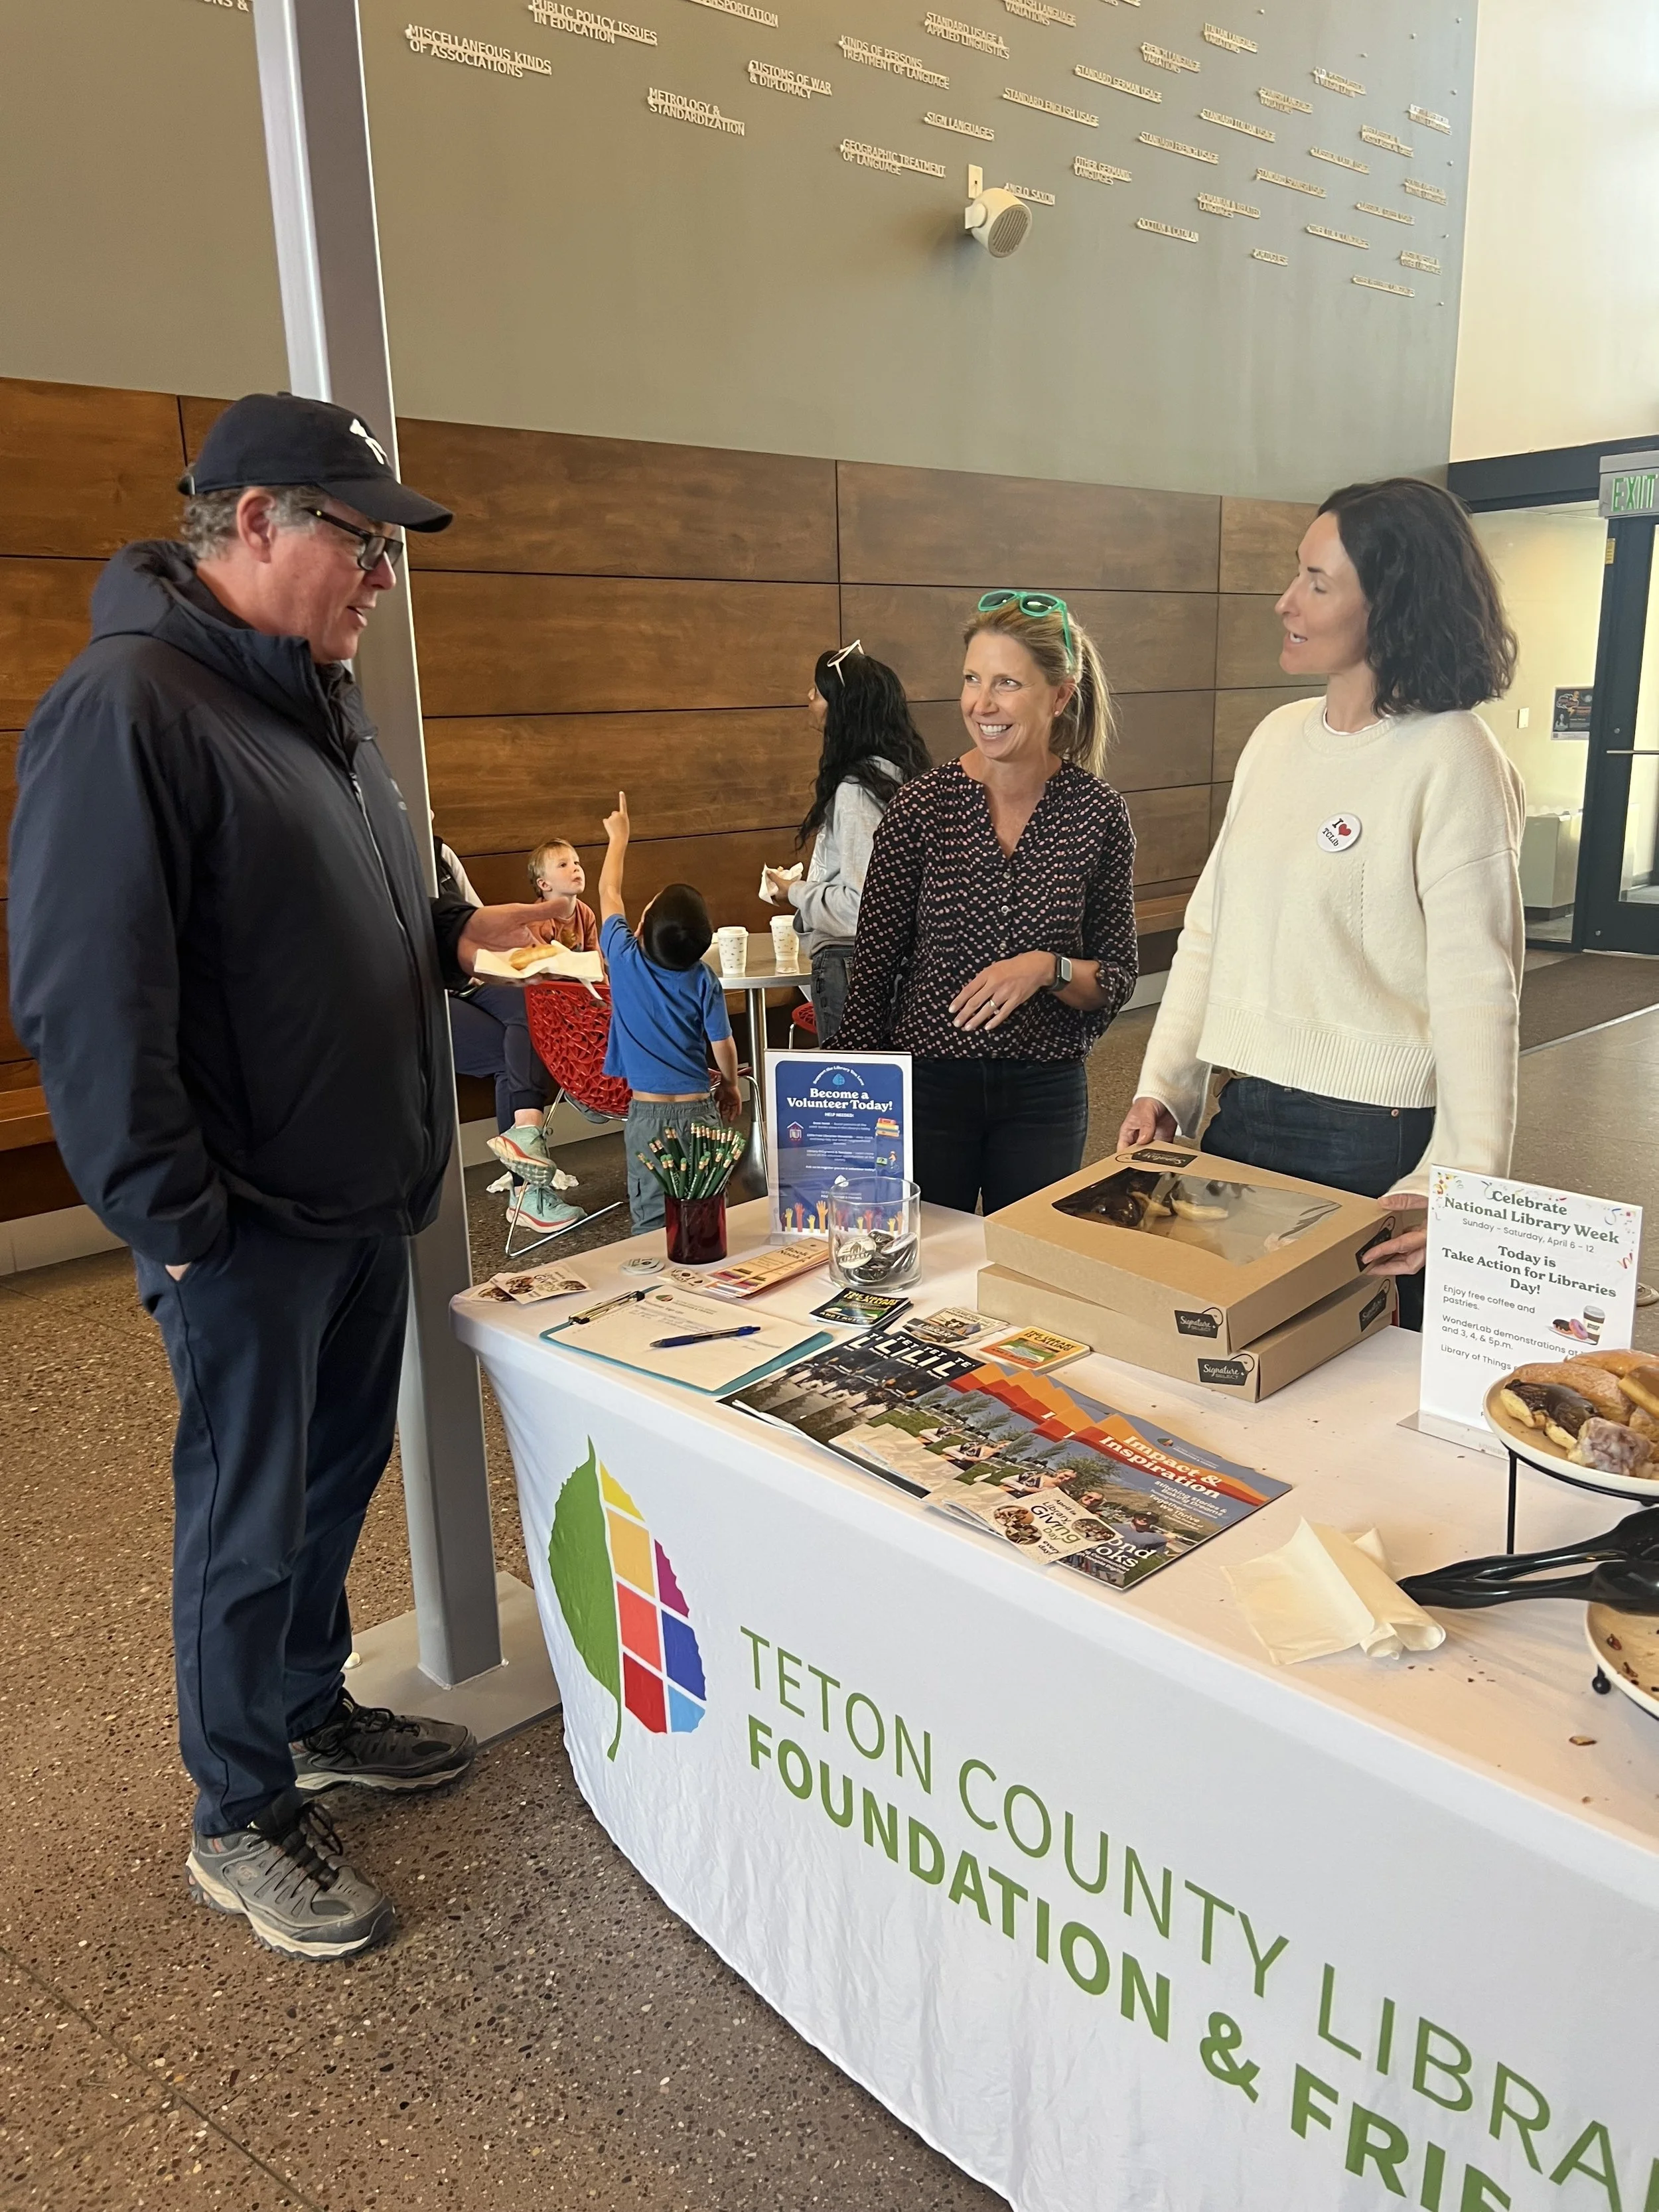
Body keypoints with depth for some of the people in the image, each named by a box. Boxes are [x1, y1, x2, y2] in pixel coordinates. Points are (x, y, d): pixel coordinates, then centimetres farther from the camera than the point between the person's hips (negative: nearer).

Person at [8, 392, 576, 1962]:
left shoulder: (317, 698, 12)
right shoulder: (126, 707, -19)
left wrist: (457, 935, 5)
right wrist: (177, 1220, -20)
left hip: (364, 1196, 9)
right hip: (244, 1221, -9)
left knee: (337, 1471, 21)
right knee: (251, 1520, 6)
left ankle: (313, 1711, 43)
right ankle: (240, 1820, 27)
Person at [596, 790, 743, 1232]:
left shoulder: (625, 959, -7)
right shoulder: (704, 982, -7)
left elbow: (609, 893, 9)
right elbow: (723, 1047, 0)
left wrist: (618, 837, 22)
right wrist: (731, 1086, 21)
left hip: (647, 1113, -1)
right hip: (697, 1108, 1)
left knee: (651, 1219, 3)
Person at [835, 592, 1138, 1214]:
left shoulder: (1098, 812, -5)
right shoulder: (922, 804, -8)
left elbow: (1118, 979, 1)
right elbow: (874, 968, -3)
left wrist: (1049, 968, -19)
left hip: (1046, 1095, 1)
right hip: (929, 1086, -1)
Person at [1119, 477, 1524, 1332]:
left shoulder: (1451, 759, -12)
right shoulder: (1278, 735, 7)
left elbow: (1476, 987, -16)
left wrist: (1459, 1183, -22)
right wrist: (1163, 1087, 5)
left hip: (1374, 1136, -6)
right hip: (1245, 1115, 6)